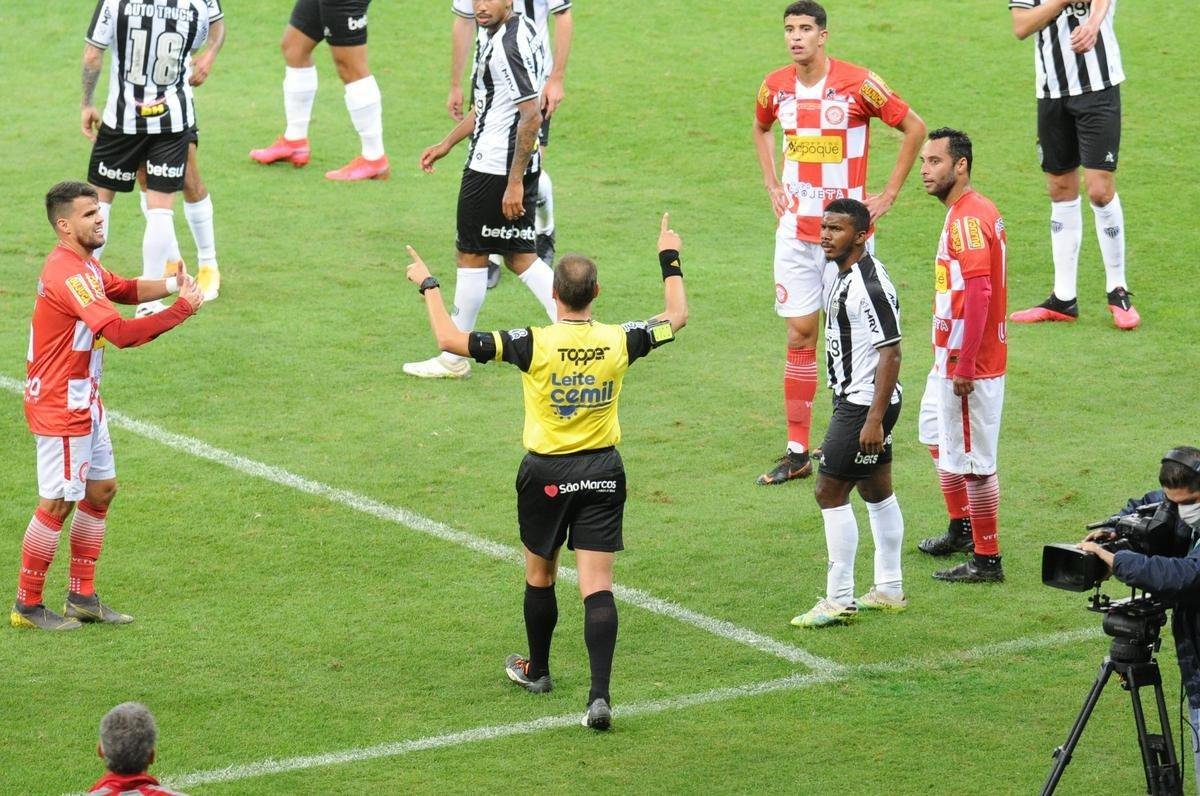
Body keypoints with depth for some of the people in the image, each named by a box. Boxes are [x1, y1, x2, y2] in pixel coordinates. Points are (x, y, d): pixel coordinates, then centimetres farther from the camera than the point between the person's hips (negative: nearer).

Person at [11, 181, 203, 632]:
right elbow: (122, 332, -30)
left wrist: (171, 286, 0)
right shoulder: (67, 274, -24)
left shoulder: (84, 265, 9)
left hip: (83, 401, 10)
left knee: (101, 490, 14)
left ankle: (82, 598, 21)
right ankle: (27, 606, 8)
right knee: (58, 503, -3)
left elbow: (125, 290, 20)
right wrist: (183, 308, -25)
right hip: (59, 405, -10)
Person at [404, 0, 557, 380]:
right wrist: (446, 144, 28)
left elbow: (531, 116, -24)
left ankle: (454, 358, 13)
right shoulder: (495, 34, 11)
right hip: (517, 166, 10)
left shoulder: (510, 44, -21)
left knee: (471, 255, 2)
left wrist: (514, 182, -23)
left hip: (494, 169, -10)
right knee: (520, 256, 13)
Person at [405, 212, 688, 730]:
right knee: (597, 586, -3)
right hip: (603, 473, 2)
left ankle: (536, 670, 38)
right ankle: (600, 695, -15)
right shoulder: (619, 342, -8)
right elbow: (676, 317, 12)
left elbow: (451, 339, -16)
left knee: (540, 575, 20)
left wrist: (428, 285, -1)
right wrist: (670, 260, 25)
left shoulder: (534, 345, -17)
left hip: (547, 474, -2)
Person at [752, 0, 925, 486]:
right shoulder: (776, 86, 2)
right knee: (799, 336, 4)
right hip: (796, 229, 4)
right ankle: (797, 453, 8)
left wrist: (888, 194, -4)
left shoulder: (858, 84, -12)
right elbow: (761, 128, 25)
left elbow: (914, 127, -3)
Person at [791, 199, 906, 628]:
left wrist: (875, 419, -23)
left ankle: (839, 600, -3)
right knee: (876, 491, 16)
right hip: (853, 400, 10)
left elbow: (891, 354, -22)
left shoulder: (870, 286, -21)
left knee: (830, 491, -8)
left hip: (865, 403, -10)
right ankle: (889, 589, 25)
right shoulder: (842, 278, 10)